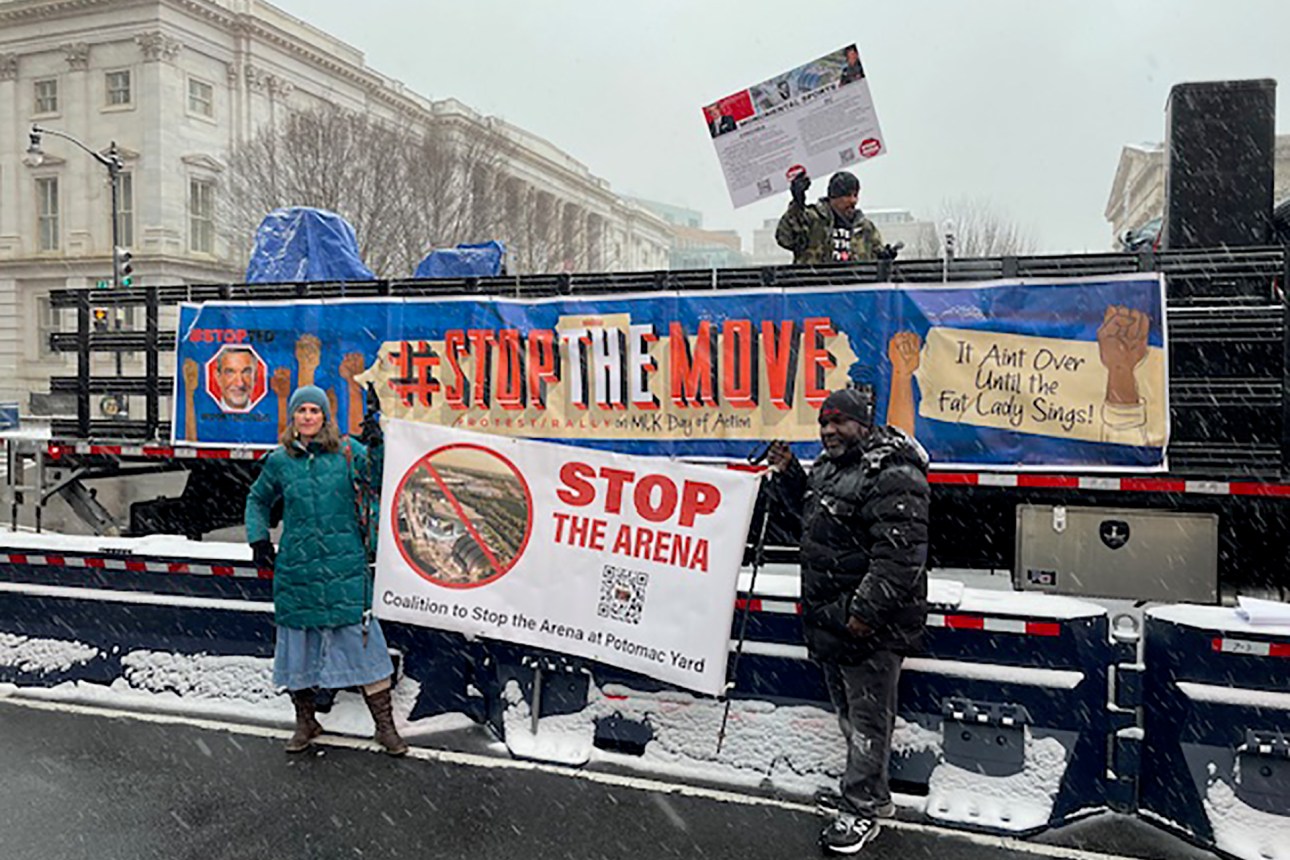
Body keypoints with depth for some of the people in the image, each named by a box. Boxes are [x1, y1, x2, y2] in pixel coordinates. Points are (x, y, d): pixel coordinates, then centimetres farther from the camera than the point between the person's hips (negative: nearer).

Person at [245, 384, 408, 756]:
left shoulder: (348, 452, 1)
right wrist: (259, 539, 12)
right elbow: (258, 500, 22)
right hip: (296, 567, 2)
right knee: (298, 641, 10)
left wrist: (377, 447, -20)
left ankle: (385, 725, 7)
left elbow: (381, 483, -8)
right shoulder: (279, 461, 6)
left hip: (345, 565, -2)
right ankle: (305, 722, 30)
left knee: (361, 637, -3)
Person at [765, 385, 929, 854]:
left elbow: (900, 554, -26)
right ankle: (866, 789, 38)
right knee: (848, 708, 22)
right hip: (830, 615, 10)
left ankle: (862, 808, 16)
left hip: (870, 621, -10)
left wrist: (866, 609, -26)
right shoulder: (830, 465, 11)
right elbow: (811, 511, 29)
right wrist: (789, 475, 12)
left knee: (867, 714, 2)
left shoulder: (891, 477, -21)